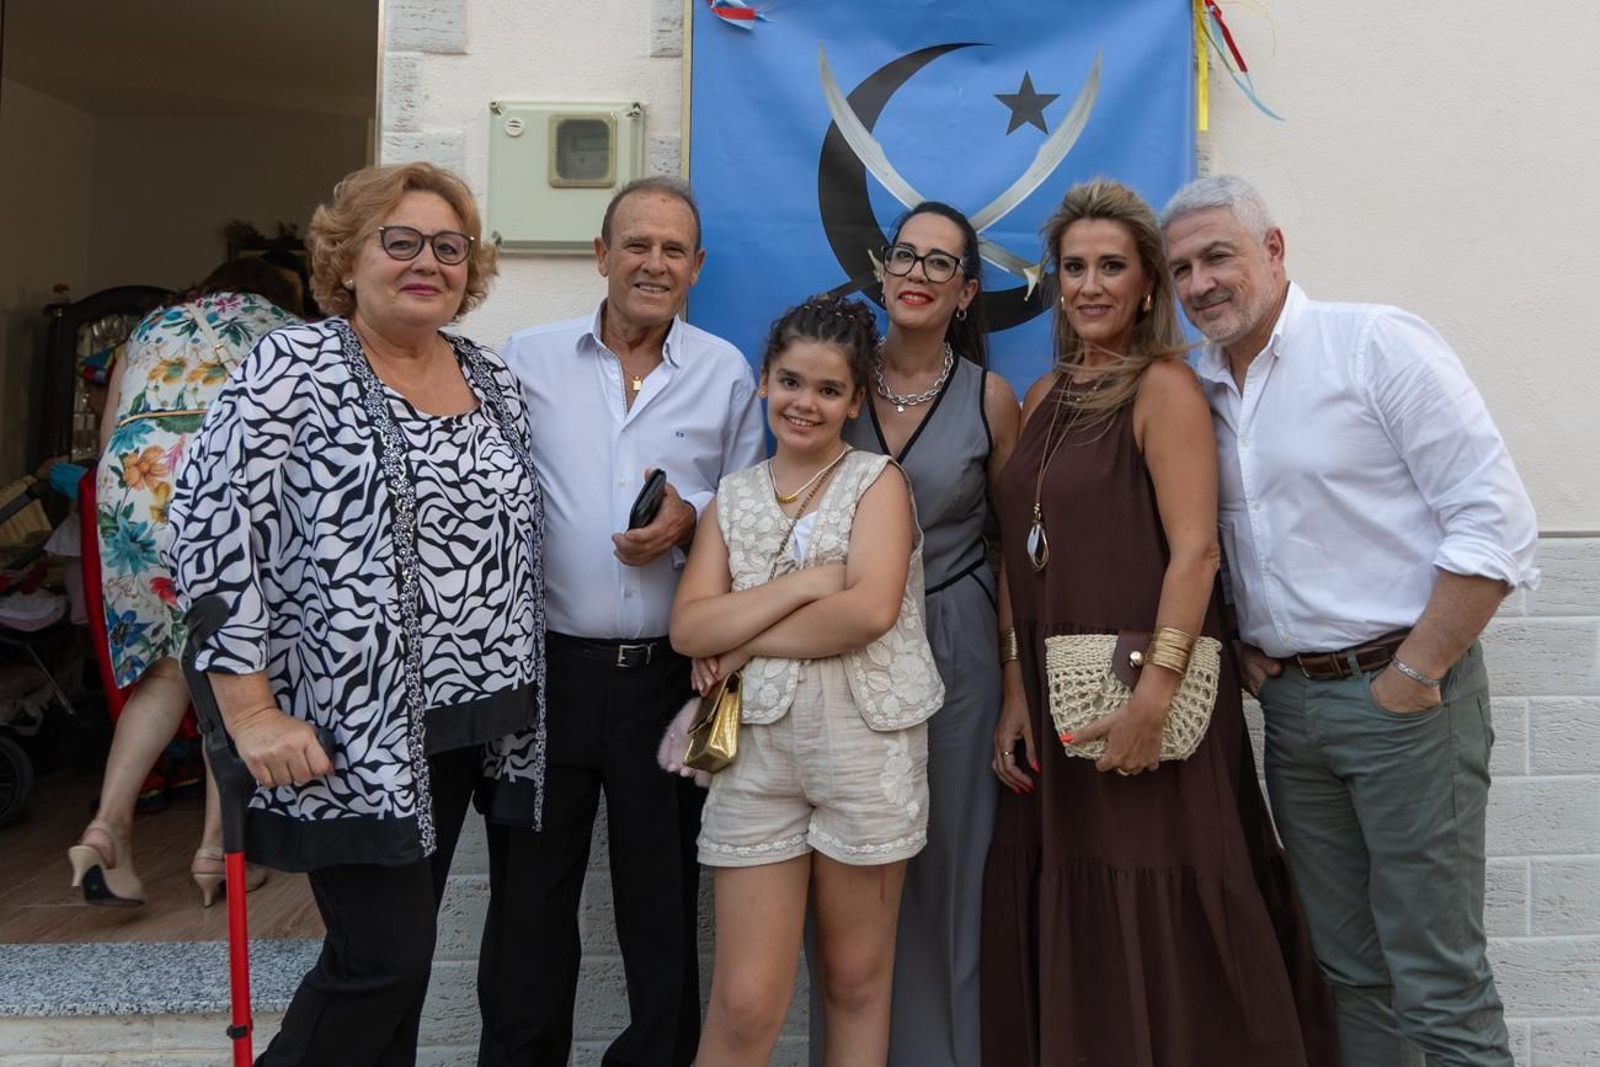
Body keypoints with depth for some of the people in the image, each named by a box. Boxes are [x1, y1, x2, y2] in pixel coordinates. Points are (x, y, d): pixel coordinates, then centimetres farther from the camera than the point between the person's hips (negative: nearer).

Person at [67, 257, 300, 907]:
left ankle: (108, 821, -1)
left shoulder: (151, 326, 31)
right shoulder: (286, 331, 23)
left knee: (166, 665, 14)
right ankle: (216, 847, 8)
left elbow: (106, 437, 25)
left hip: (131, 476, 3)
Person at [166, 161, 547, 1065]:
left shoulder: (495, 379, 10)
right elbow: (211, 529, -13)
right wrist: (252, 711, -16)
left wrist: (516, 689, 12)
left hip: (470, 719, 6)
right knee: (385, 957, -2)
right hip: (354, 729, -6)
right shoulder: (295, 370, -8)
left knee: (398, 947, 16)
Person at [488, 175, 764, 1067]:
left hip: (668, 674, 0)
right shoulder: (528, 358, 4)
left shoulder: (728, 374, 5)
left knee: (664, 898, 14)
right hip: (544, 666, 0)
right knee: (529, 897, 13)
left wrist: (691, 523, -13)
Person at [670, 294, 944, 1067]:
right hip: (755, 750, 2)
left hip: (868, 748, -2)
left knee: (856, 982, 12)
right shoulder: (734, 497, 10)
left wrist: (743, 642, -8)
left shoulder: (878, 482, 2)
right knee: (745, 1004, 2)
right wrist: (808, 582, -12)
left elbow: (871, 611, -15)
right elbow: (688, 629, -2)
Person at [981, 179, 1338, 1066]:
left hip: (1140, 706, -7)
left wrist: (1154, 697, -23)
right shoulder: (1045, 397, 13)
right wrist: (1018, 694, 3)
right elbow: (1023, 558, 10)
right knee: (1061, 932, 15)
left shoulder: (1163, 386, -6)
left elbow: (1195, 550, -15)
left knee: (1156, 934, 3)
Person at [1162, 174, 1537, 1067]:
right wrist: (1242, 648, 4)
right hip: (1289, 703, 6)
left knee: (1436, 981, 1)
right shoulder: (1202, 394, 10)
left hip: (1403, 697, -6)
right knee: (1347, 967, 15)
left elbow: (1496, 523, -13)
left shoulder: (1378, 345, -8)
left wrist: (1415, 675, -15)